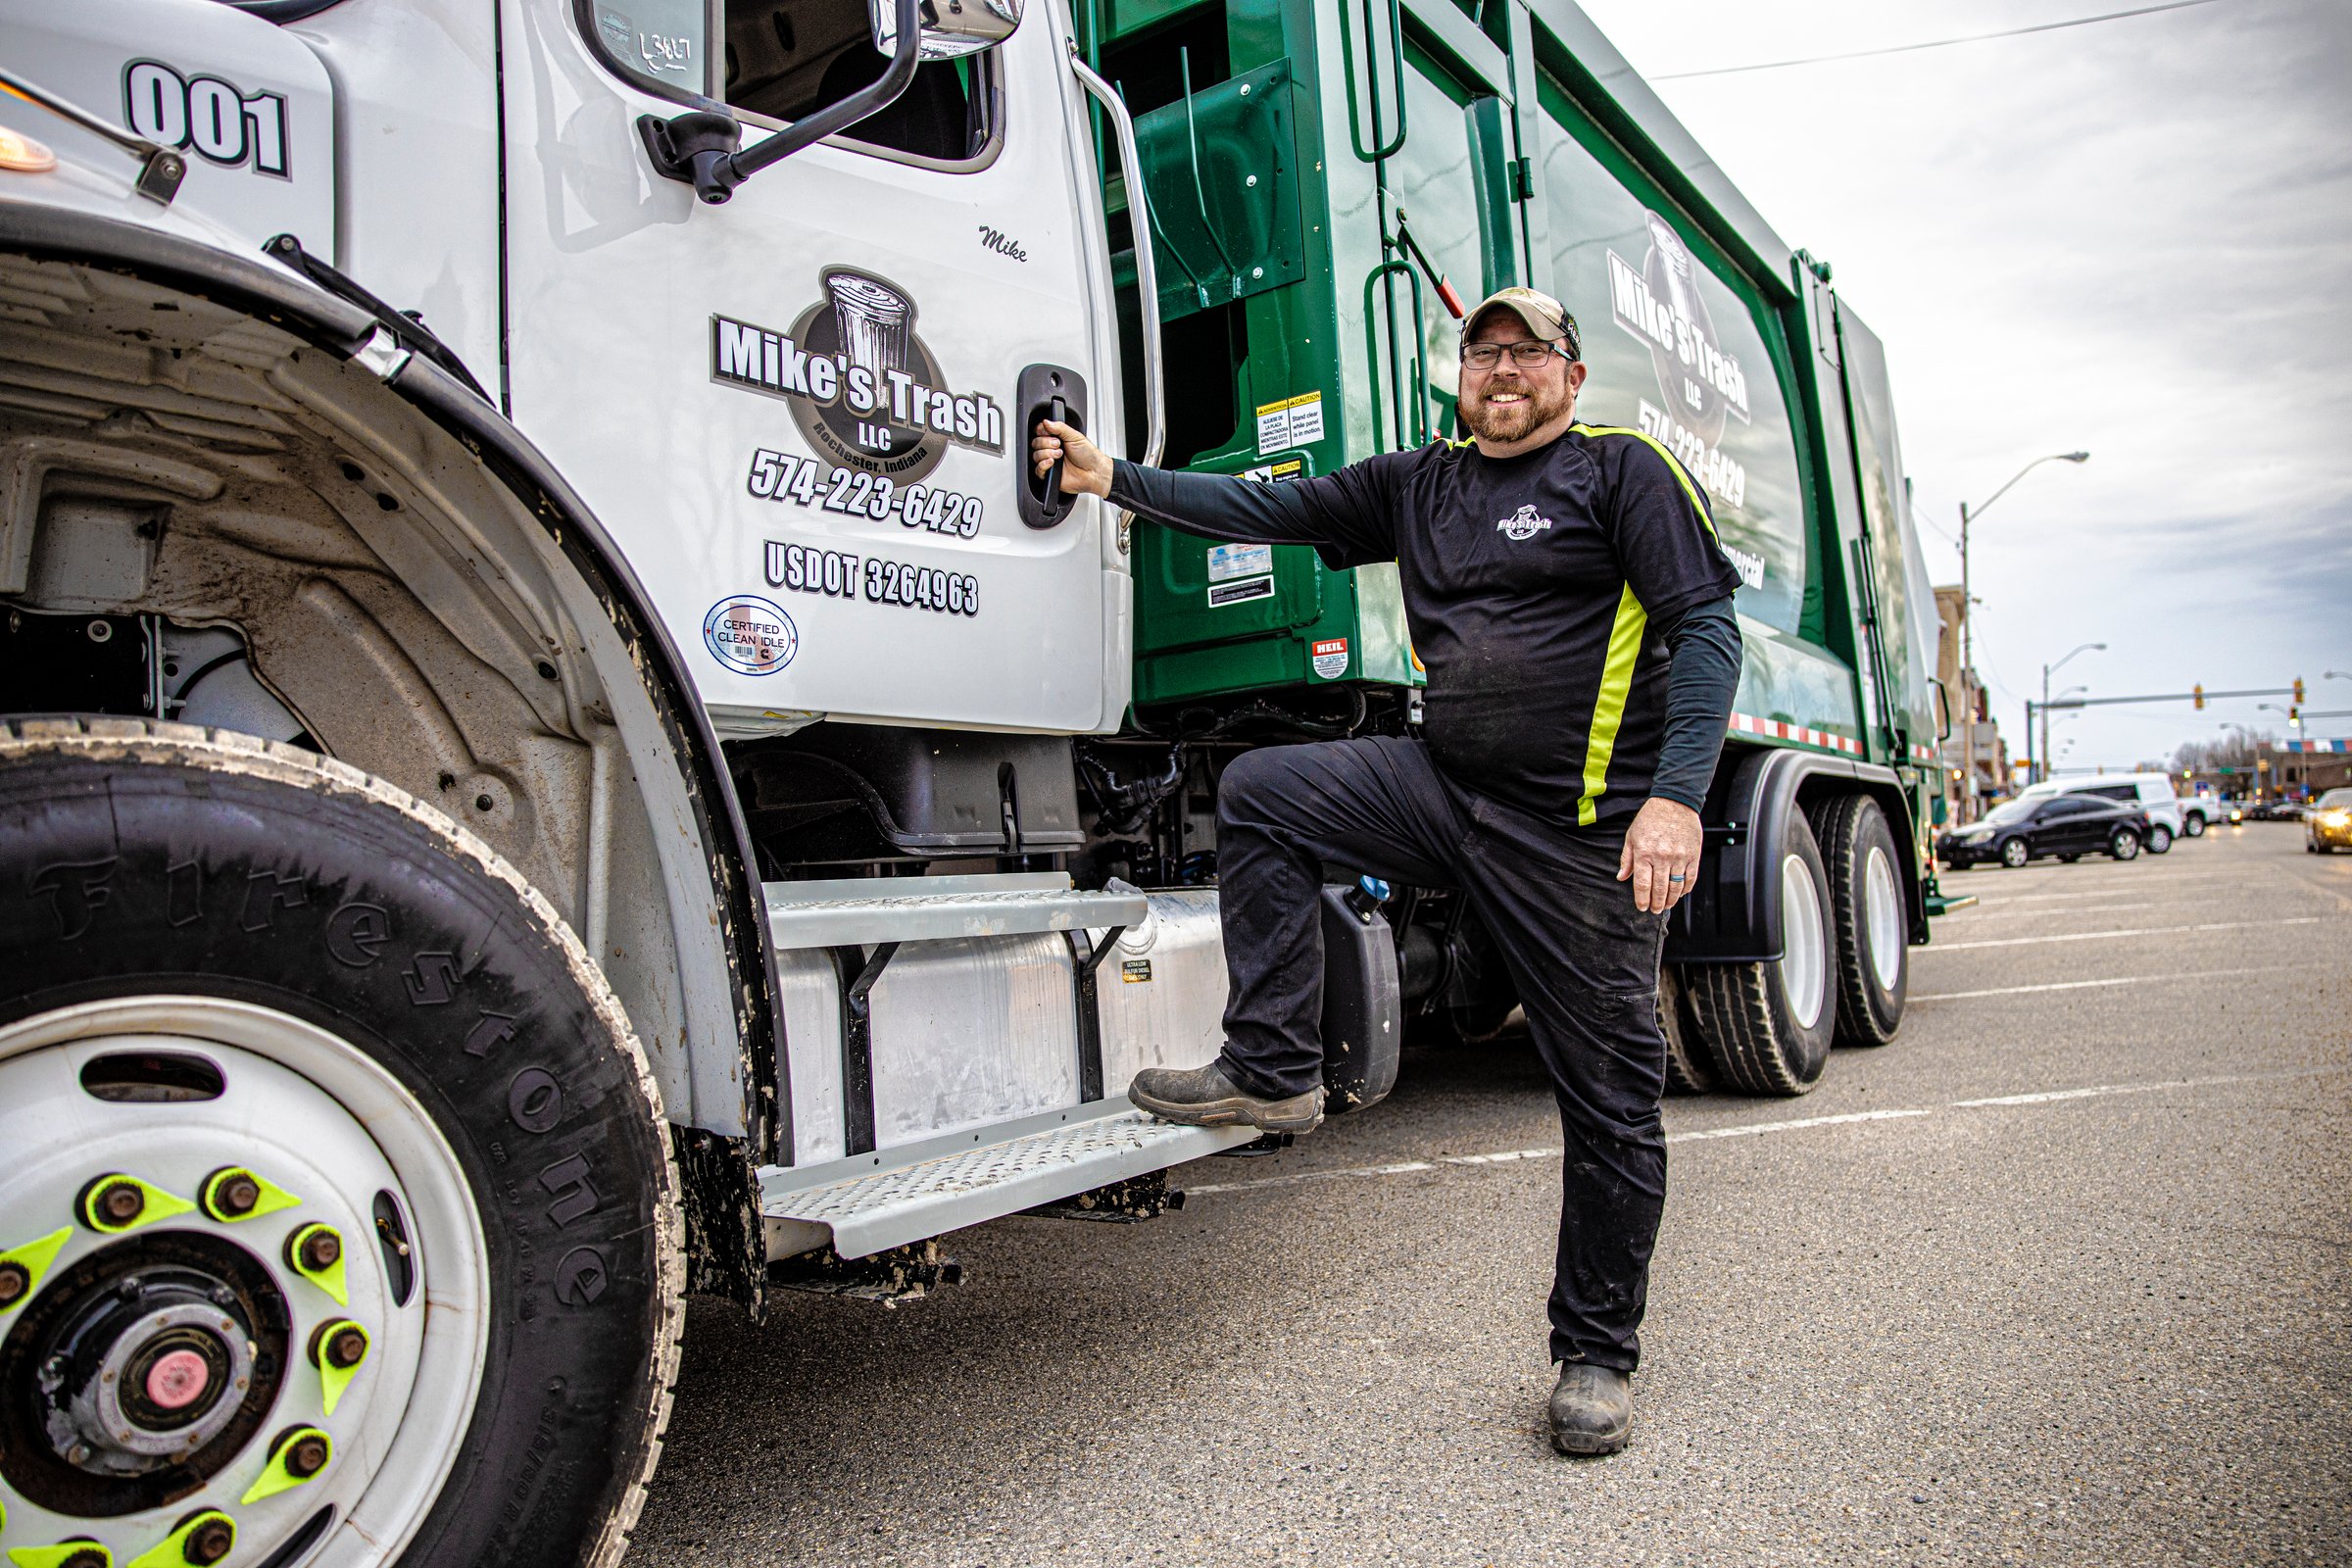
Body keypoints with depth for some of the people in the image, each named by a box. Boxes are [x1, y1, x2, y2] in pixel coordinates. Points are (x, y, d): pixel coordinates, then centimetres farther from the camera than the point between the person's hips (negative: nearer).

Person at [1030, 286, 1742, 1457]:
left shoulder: (1623, 471, -1)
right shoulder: (1417, 484, 15)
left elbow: (1705, 630, -9)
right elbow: (1269, 510, 14)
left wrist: (1675, 797, -21)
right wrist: (1112, 477, 9)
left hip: (1584, 834, -5)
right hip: (1447, 787, 5)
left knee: (1609, 1098, 1)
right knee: (1260, 791, -7)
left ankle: (1596, 1353, 20)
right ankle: (1273, 1072, -1)